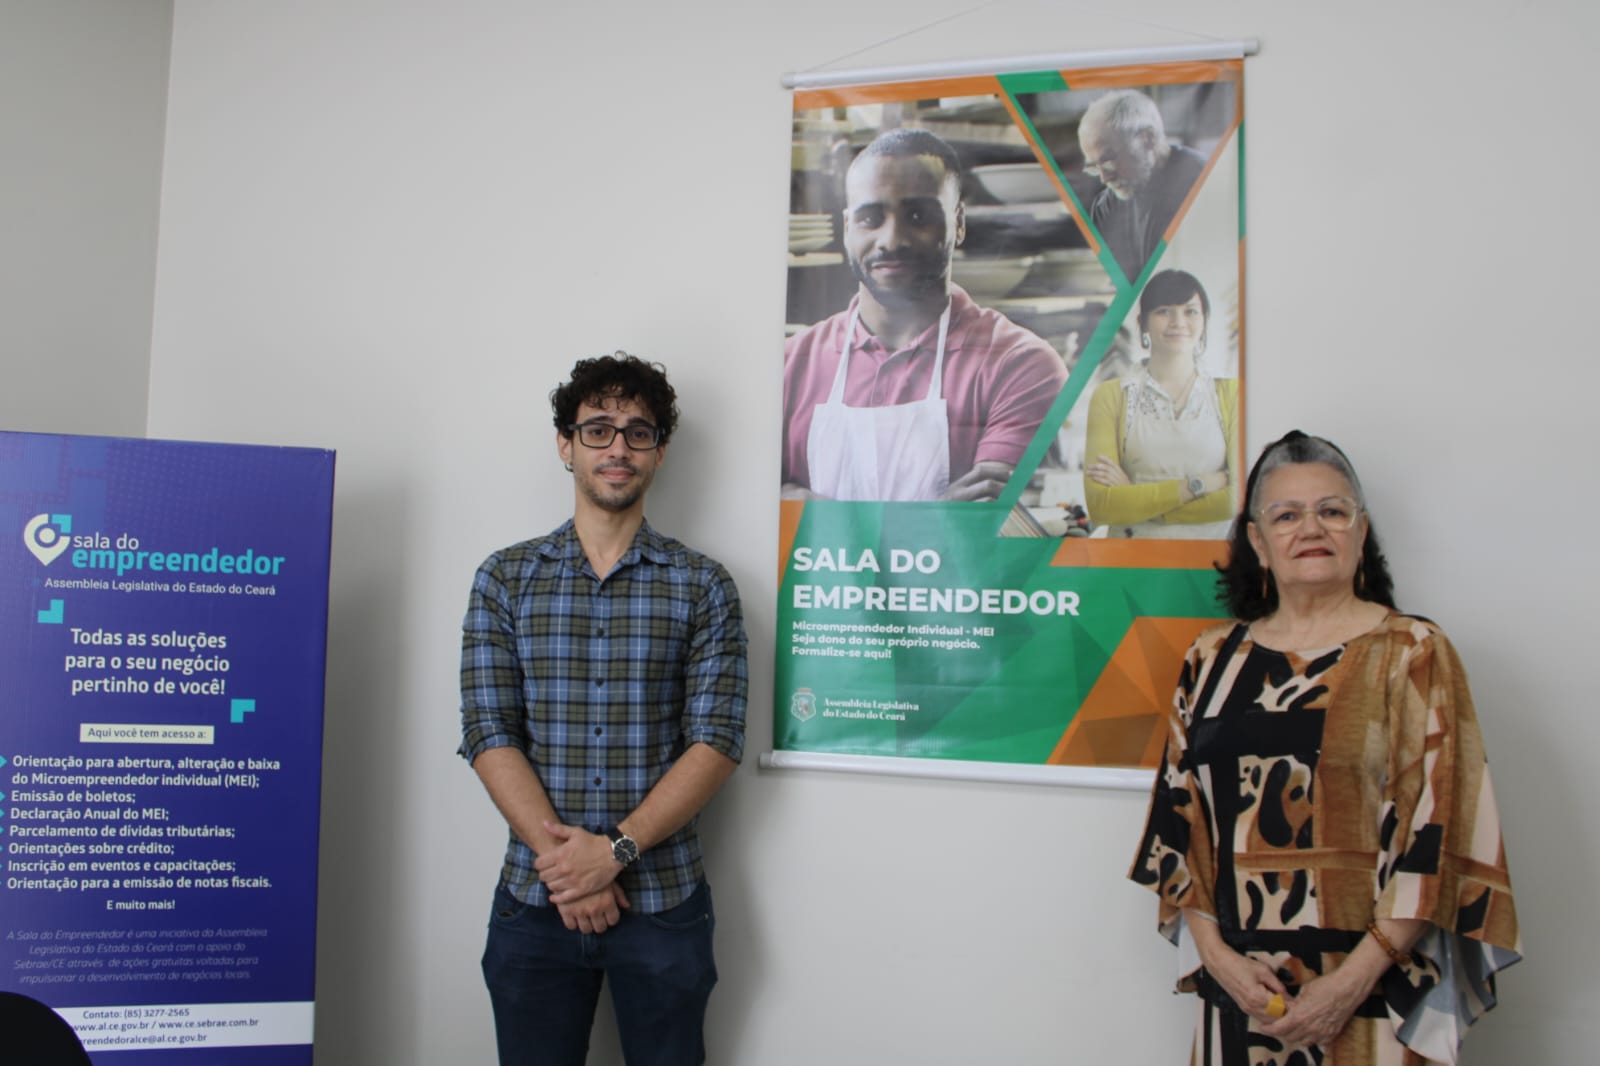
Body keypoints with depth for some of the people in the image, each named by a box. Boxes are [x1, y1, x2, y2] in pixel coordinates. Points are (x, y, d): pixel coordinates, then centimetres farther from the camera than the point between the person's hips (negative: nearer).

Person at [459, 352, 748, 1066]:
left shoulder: (702, 586, 1)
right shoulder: (505, 579, 4)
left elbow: (716, 741, -6)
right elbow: (489, 735, -3)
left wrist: (616, 848, -16)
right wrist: (561, 857, -14)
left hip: (663, 900, 0)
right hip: (534, 898, 1)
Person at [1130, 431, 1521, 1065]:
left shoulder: (1411, 653, -3)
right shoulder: (1214, 659, 6)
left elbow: (1433, 832, -9)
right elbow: (1180, 816, 6)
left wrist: (1353, 981, -14)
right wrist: (1215, 953, -5)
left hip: (1372, 993, -3)